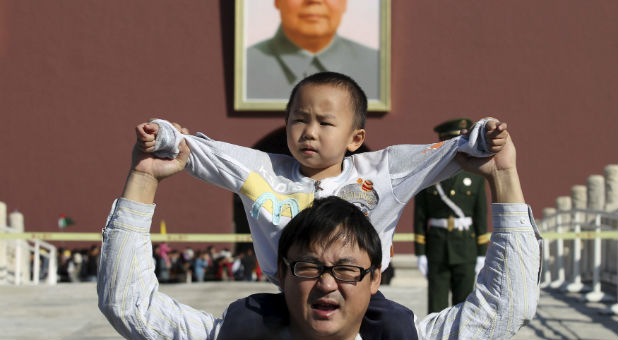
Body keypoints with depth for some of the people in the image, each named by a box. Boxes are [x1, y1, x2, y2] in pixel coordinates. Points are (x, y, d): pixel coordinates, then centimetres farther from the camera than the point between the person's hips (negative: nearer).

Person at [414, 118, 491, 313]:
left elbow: (481, 216, 2)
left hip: (466, 248, 0)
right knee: (437, 306, 2)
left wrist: (482, 254, -1)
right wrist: (420, 253, -3)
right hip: (437, 247, 0)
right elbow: (420, 216, 0)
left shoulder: (475, 175, 1)